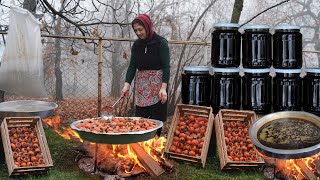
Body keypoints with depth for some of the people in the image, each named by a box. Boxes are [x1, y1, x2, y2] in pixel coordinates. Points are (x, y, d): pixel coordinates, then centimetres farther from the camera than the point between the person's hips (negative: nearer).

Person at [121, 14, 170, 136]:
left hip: (157, 83, -5)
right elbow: (132, 66, 3)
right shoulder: (137, 45, 6)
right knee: (140, 116, 3)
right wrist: (127, 84, -12)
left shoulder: (161, 43, -9)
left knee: (156, 117, -3)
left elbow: (166, 66, -13)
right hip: (141, 85, 5)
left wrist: (163, 88, -22)